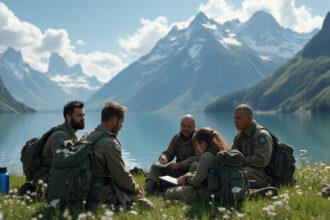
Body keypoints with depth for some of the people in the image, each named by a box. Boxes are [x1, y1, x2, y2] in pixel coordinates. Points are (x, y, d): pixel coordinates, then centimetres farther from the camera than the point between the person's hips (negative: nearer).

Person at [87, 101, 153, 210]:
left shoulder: (90, 137, 11)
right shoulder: (109, 143, -20)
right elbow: (121, 175, -16)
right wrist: (136, 188, 3)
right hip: (103, 193, -10)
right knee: (148, 206, -9)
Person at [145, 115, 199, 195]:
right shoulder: (177, 138, 9)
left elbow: (197, 157, -20)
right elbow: (169, 153, 8)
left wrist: (180, 165, -31)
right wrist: (164, 157, -19)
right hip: (178, 170, 6)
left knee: (195, 165, -38)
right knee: (155, 167, -6)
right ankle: (150, 187, -36)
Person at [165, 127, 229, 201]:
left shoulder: (207, 156, -20)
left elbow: (196, 182, -13)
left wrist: (187, 178, 7)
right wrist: (187, 176, 10)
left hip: (207, 194, -9)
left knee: (169, 193, -2)